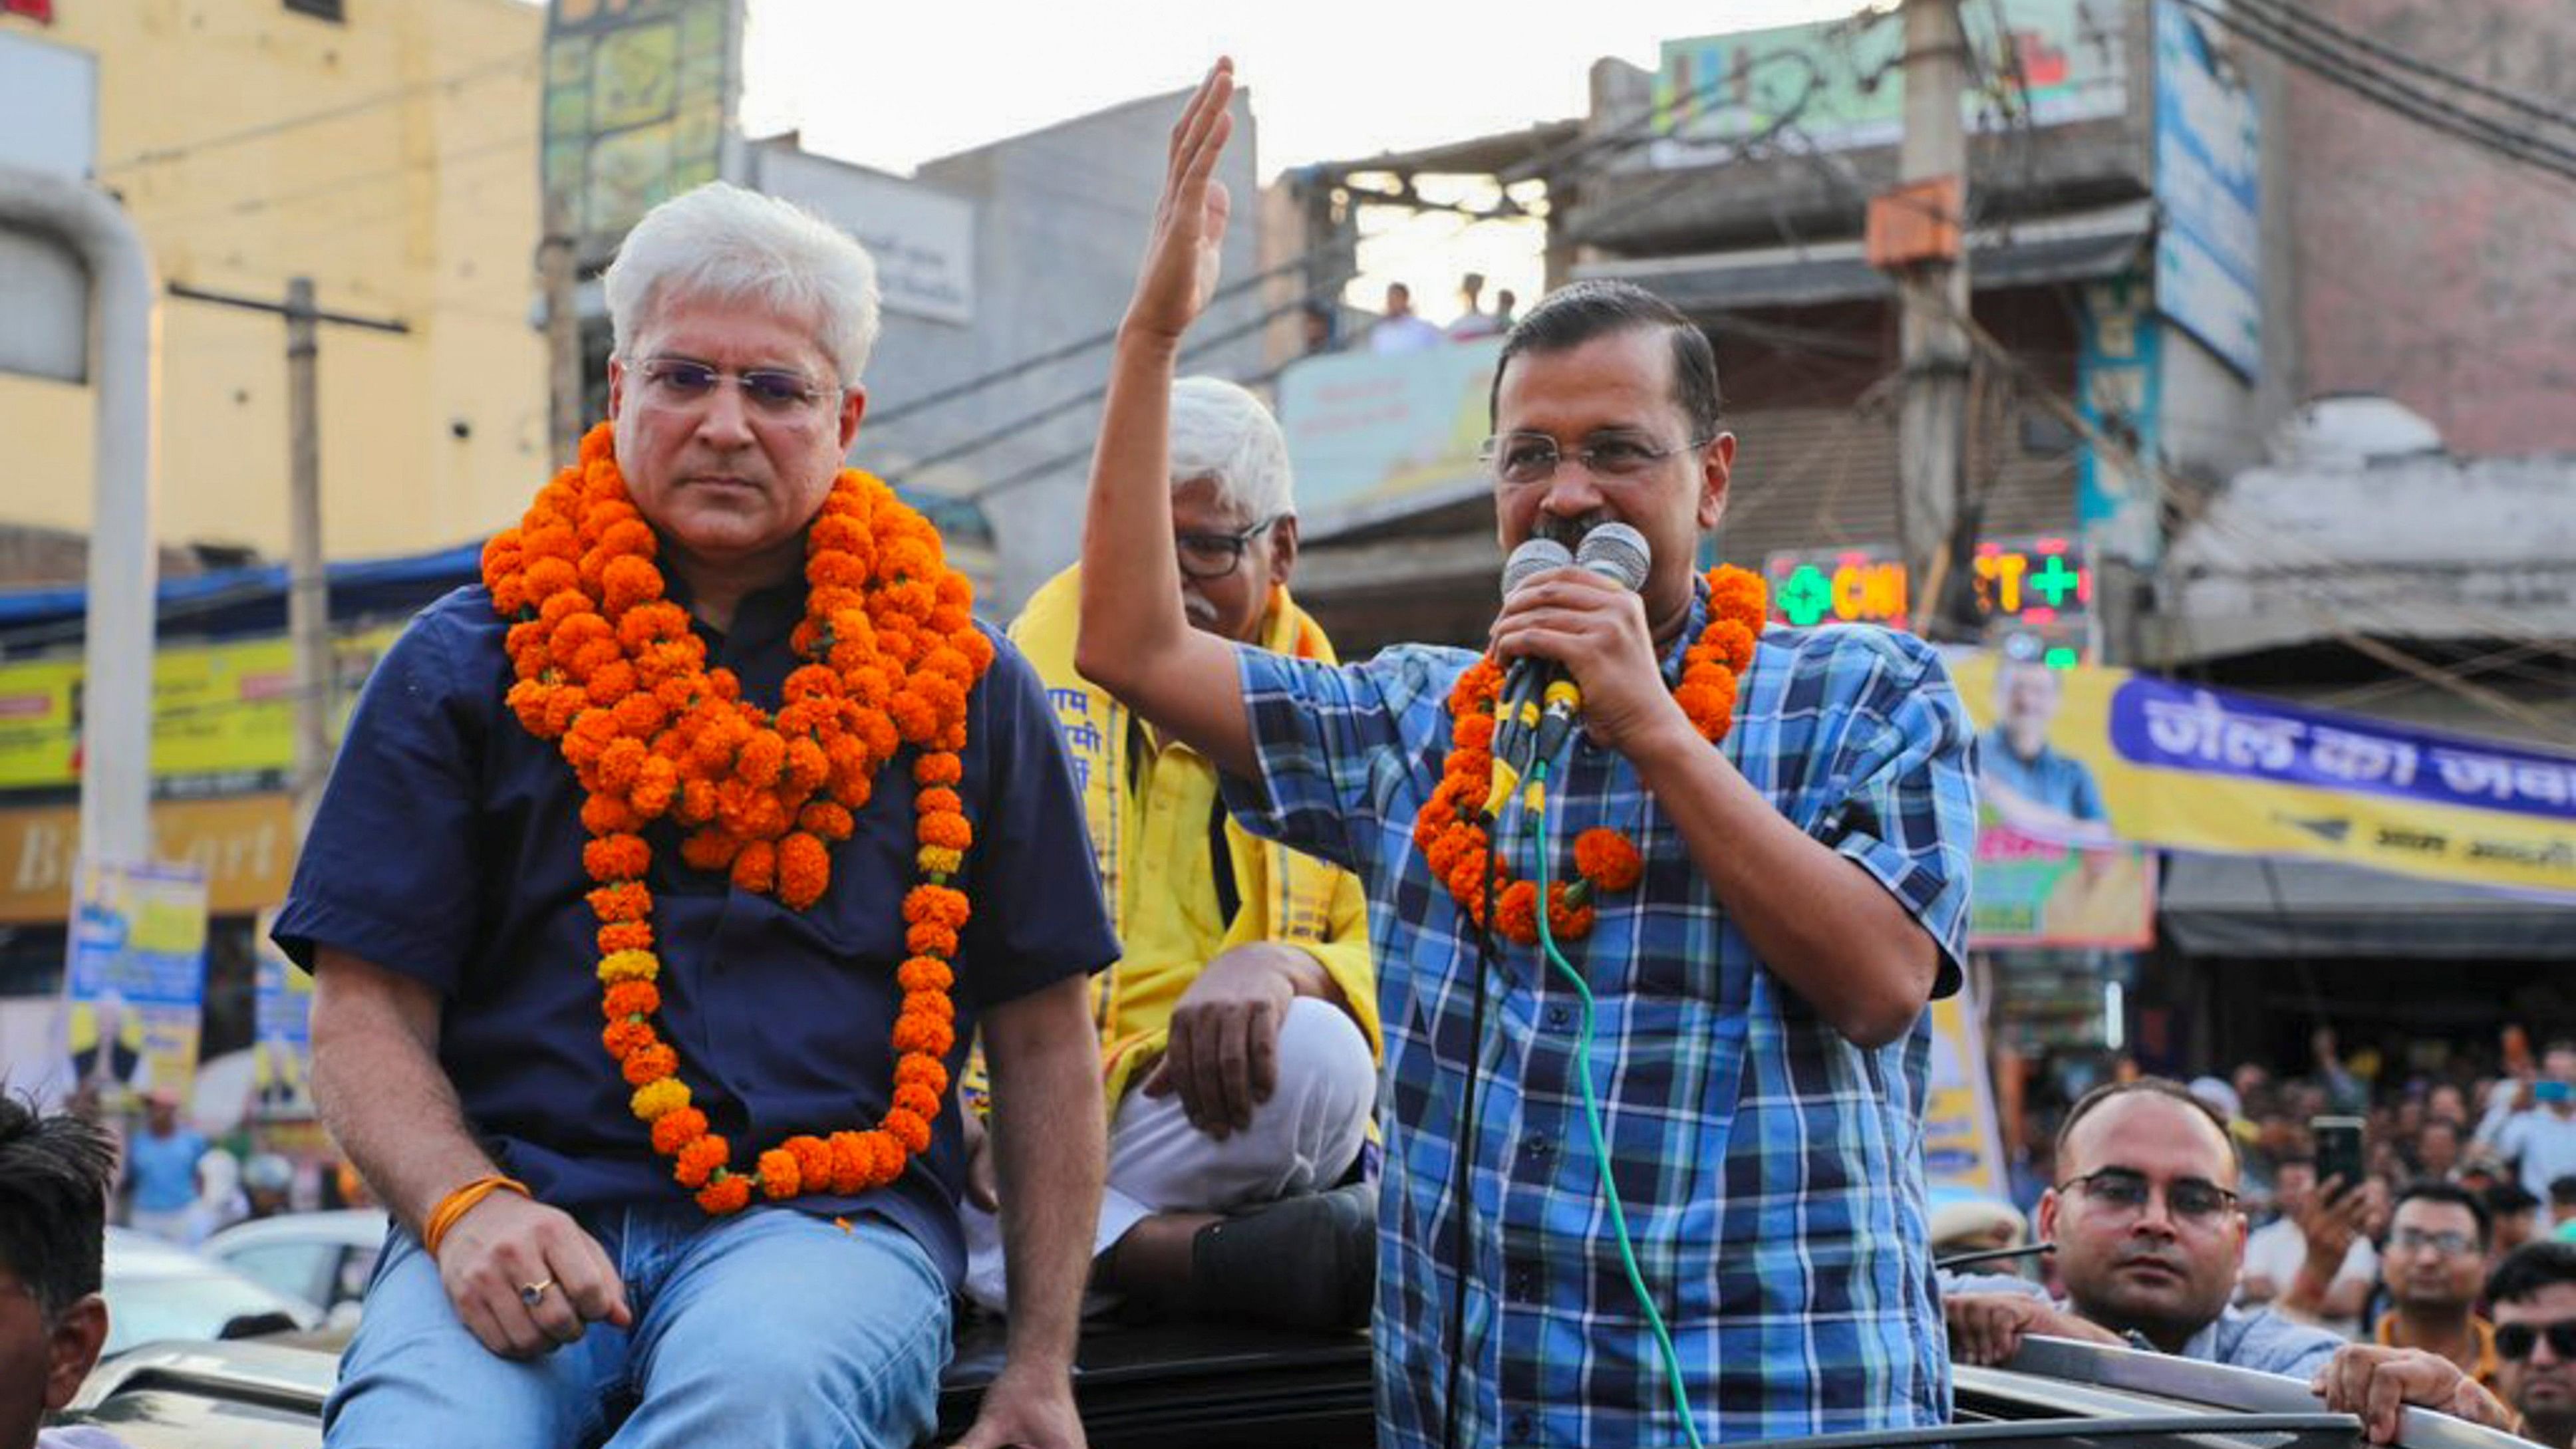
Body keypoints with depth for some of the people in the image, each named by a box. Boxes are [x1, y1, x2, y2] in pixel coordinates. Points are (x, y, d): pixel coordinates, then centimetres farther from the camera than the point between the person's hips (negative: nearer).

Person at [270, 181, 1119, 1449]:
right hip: (523, 1209, 0)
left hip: (828, 1213, 1)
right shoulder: (465, 664, 12)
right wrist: (467, 1206, -14)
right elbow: (365, 1016, 8)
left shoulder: (958, 679, 14)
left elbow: (1042, 1039, 13)